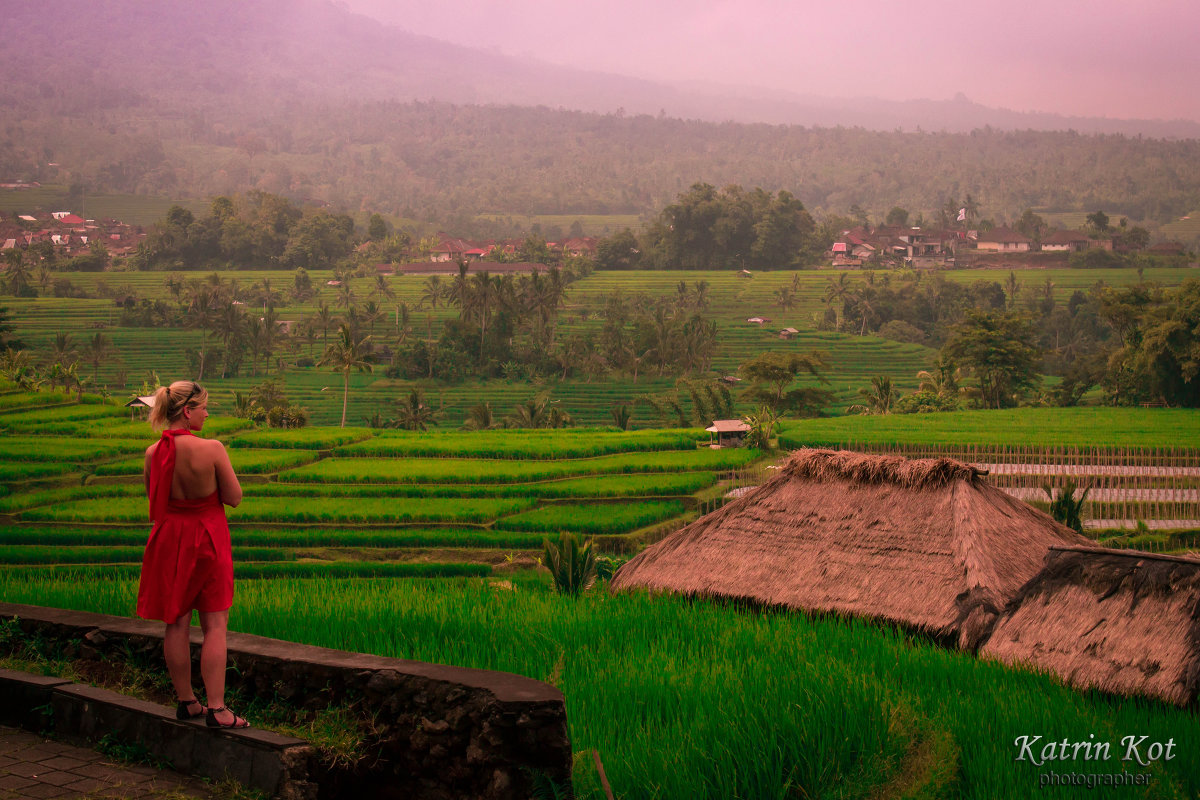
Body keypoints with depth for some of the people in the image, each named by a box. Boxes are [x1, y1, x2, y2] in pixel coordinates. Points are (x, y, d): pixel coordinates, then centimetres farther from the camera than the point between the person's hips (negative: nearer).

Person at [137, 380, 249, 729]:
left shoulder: (153, 453, -5)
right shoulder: (211, 449, -19)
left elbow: (152, 497, 10)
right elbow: (234, 498, -11)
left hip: (169, 538, 4)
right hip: (207, 538, -4)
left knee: (177, 624, 13)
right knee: (215, 625, 2)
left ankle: (186, 701, 23)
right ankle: (216, 708, -2)